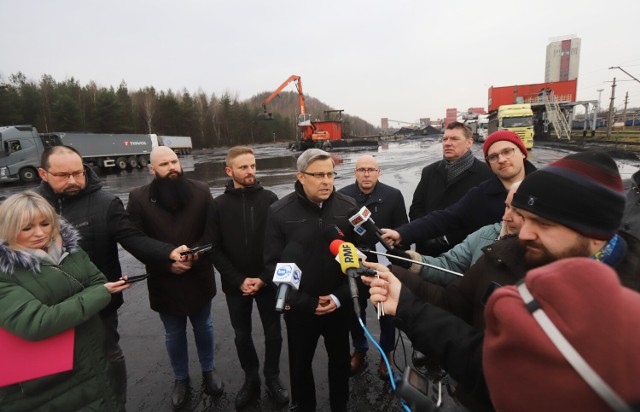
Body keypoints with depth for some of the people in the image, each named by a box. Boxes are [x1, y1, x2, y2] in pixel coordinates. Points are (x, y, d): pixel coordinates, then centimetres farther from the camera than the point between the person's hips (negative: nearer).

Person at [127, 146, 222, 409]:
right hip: (164, 280, 0)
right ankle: (181, 379, 42)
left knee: (203, 327, 20)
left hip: (198, 276, 1)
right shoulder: (139, 198, -7)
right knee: (174, 334, 19)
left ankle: (208, 370, 44)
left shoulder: (201, 192, -5)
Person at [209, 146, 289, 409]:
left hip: (267, 283, -1)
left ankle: (272, 379, 36)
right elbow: (215, 250, -4)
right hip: (236, 285, 1)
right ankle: (251, 379, 39)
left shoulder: (270, 199, -6)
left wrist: (264, 278, -12)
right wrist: (239, 280, -12)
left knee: (273, 334, 12)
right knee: (242, 337, 16)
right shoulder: (219, 205, -3)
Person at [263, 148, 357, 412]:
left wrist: (341, 296, -13)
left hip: (340, 306, 2)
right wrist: (305, 302, -15)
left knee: (340, 359, 23)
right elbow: (273, 264, -11)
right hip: (300, 309, -1)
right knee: (300, 363, 20)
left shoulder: (348, 207, -8)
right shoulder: (280, 212, -12)